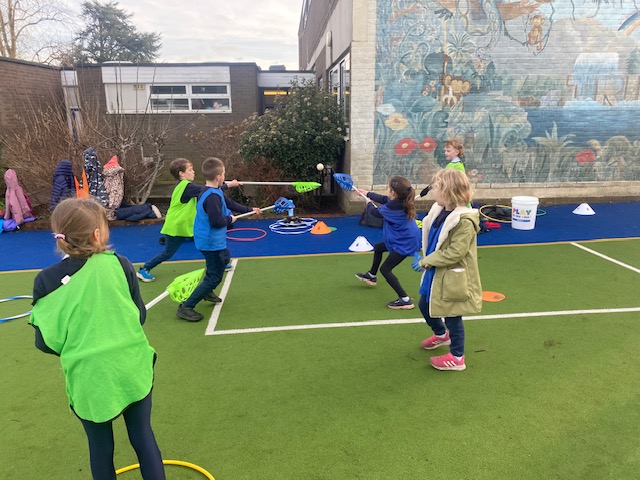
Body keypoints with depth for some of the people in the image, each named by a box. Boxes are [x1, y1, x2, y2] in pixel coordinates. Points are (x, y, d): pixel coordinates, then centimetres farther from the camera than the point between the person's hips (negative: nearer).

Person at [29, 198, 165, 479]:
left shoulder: (46, 280, -9)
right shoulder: (119, 264, -9)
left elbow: (46, 342, -4)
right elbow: (140, 316, -1)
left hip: (88, 378, 0)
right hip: (132, 369, 0)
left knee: (100, 448, 19)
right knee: (143, 437, 16)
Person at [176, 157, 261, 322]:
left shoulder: (214, 192, 6)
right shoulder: (212, 196, -27)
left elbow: (230, 203, 17)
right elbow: (217, 221, -30)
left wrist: (250, 210, 19)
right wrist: (230, 219, -11)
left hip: (213, 240, 11)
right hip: (212, 242, -11)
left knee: (224, 259, 33)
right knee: (214, 277, -3)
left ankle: (207, 291, 42)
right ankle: (186, 307, 0)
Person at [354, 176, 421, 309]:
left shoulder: (393, 207, -27)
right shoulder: (401, 201, -3)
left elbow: (375, 212, -8)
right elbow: (383, 199, 17)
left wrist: (369, 203, 14)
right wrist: (367, 193, 26)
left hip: (404, 244, -10)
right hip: (403, 239, 10)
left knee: (385, 269, -5)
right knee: (378, 248, 28)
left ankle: (405, 300, -6)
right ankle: (371, 276, 49)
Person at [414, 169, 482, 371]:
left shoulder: (464, 220, -26)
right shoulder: (439, 211, 1)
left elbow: (455, 252, -29)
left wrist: (426, 261, -23)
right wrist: (425, 259, 0)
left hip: (452, 278, -9)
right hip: (436, 273, 9)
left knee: (452, 316, 6)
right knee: (424, 305, 22)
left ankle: (457, 357, 27)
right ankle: (441, 334, 50)